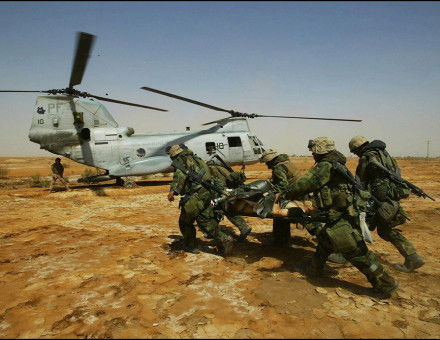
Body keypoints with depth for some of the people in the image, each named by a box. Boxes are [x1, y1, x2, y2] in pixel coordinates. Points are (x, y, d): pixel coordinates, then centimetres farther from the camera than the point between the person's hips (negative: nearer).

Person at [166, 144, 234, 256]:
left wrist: (173, 190, -31)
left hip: (195, 197, -8)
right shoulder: (196, 159, 22)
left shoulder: (182, 161, -3)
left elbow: (180, 175, -22)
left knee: (185, 222, 12)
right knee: (207, 221, 12)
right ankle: (223, 239, -2)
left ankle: (191, 246, 22)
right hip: (206, 194, 8)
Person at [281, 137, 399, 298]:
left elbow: (303, 184, -22)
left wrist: (285, 194, -8)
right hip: (340, 216, 11)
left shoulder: (326, 166, -18)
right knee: (324, 239, 24)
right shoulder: (337, 164, 12)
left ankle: (385, 284, 13)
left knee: (358, 253, 0)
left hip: (342, 221, -11)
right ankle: (315, 270, 42)